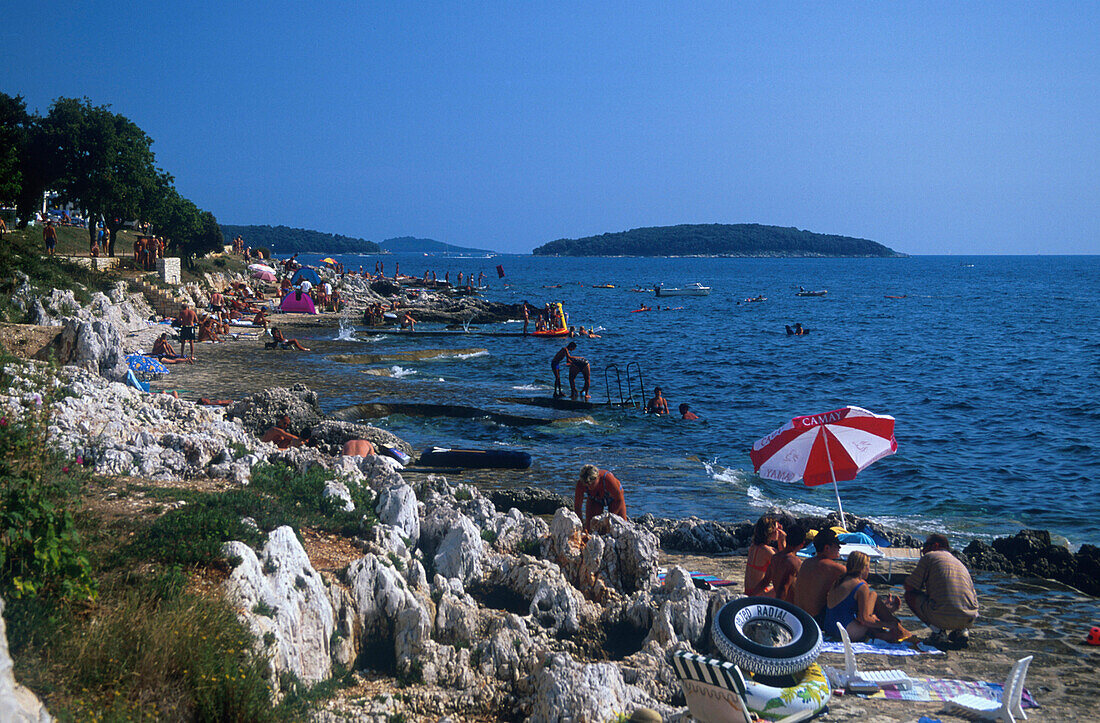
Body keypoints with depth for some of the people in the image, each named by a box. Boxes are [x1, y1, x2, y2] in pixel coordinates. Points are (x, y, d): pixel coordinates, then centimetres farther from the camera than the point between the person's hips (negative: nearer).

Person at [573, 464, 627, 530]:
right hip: (594, 500, 2)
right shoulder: (580, 484, -33)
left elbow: (619, 500, -27)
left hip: (613, 498, -1)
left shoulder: (608, 478, -41)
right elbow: (577, 507, -21)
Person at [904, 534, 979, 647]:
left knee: (910, 595, 17)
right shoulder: (960, 563, 26)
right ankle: (961, 631, 11)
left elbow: (909, 587, 6)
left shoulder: (930, 556, 9)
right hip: (969, 619, 6)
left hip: (942, 618, -6)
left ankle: (937, 630, 3)